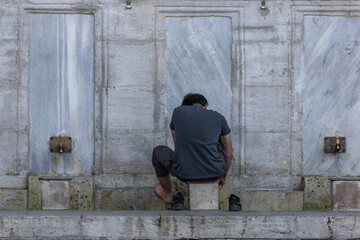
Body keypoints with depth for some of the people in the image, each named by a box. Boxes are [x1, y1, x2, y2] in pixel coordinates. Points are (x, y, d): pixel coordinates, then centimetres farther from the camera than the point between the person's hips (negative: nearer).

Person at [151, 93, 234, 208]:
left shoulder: (177, 112, 7)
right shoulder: (219, 118, 6)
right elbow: (229, 154, 13)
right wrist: (223, 176, 32)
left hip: (184, 173, -1)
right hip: (214, 173, 1)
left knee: (158, 151, 31)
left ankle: (167, 194, 49)